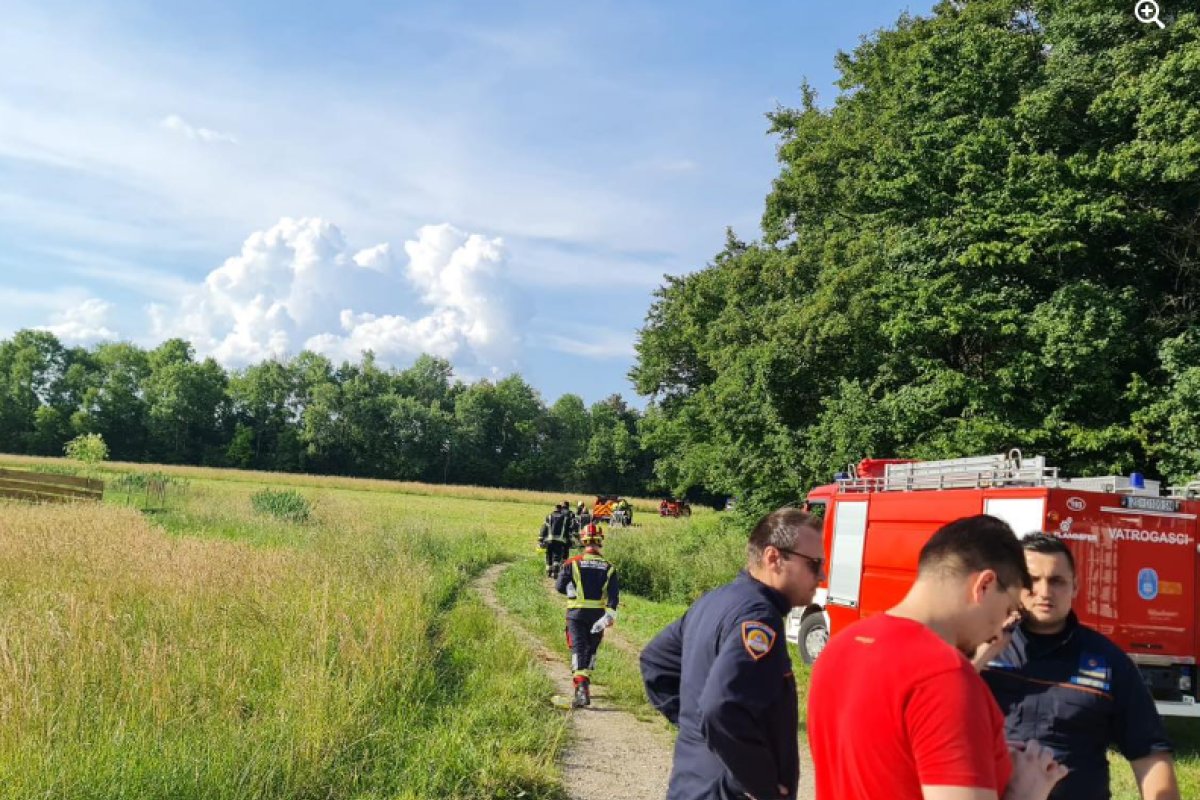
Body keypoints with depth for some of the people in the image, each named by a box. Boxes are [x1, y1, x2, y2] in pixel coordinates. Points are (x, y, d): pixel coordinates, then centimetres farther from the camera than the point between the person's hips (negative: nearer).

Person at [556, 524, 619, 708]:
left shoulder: (572, 563, -4)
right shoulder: (608, 567, 3)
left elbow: (560, 586, -7)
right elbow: (614, 595, -7)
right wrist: (609, 616, -13)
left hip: (576, 613, -2)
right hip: (598, 614, 2)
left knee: (578, 649, -5)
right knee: (591, 649, 19)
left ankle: (581, 687, -22)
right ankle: (585, 681, 29)